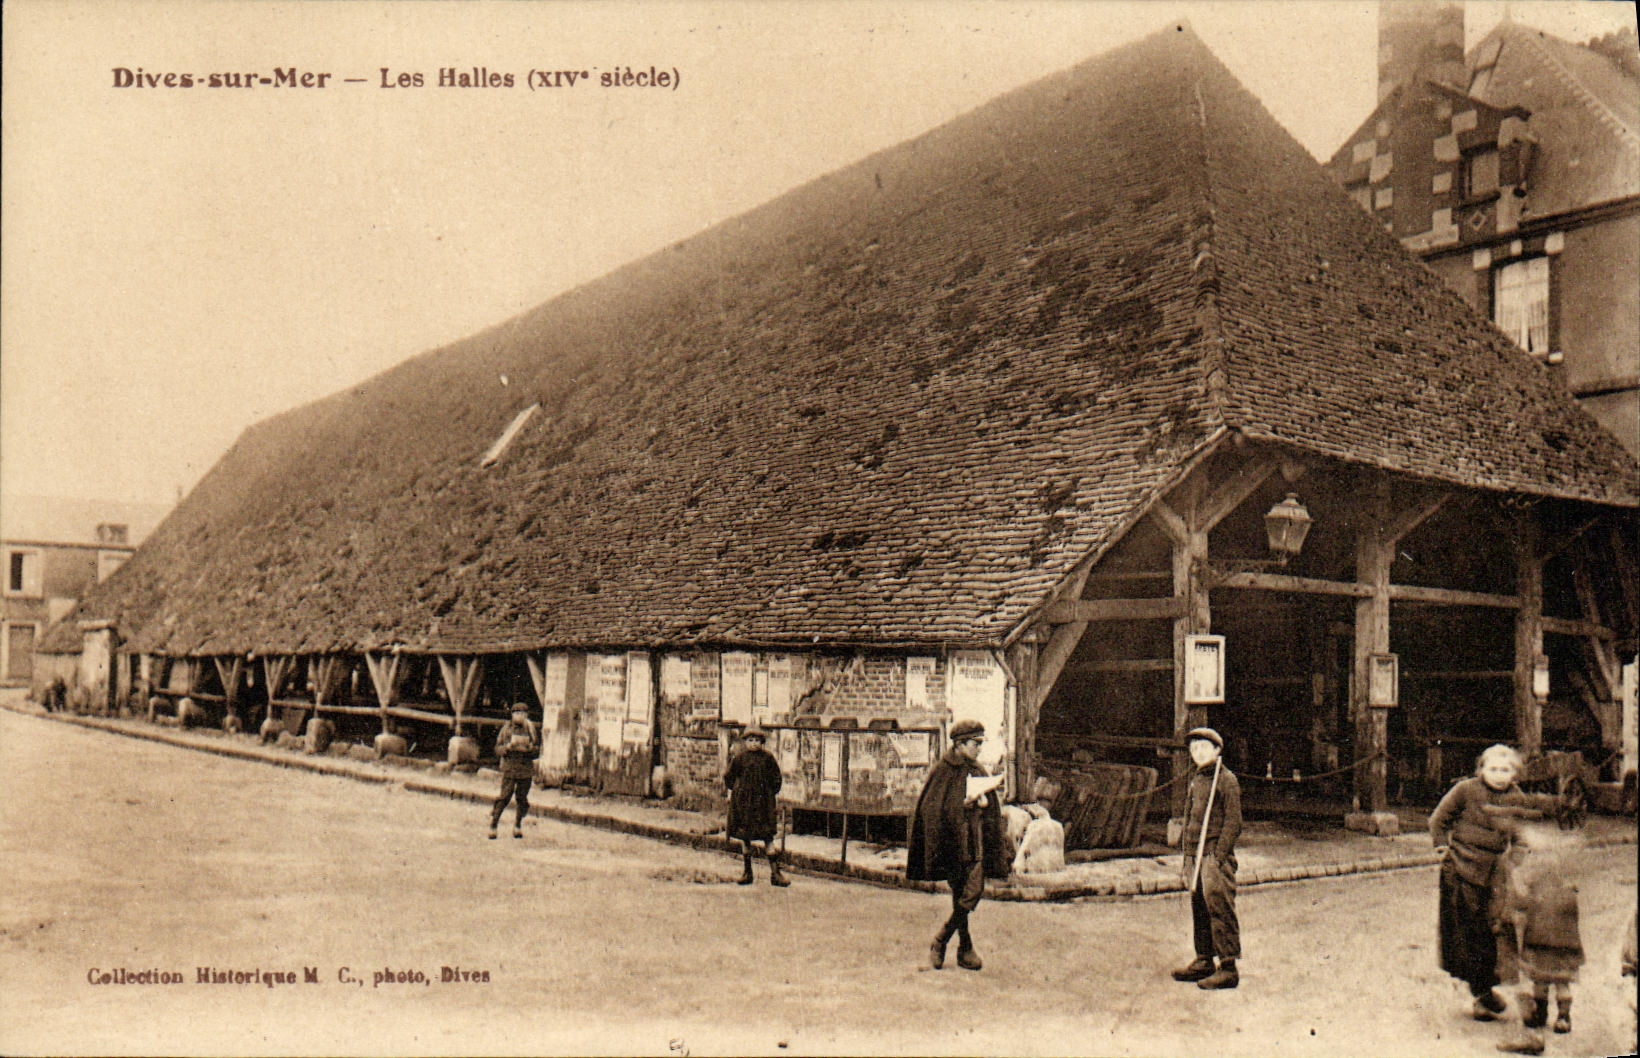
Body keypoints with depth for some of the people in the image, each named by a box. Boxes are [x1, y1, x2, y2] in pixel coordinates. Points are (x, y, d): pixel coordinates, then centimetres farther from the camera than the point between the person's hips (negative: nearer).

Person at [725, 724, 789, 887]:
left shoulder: (768, 757, 0)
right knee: (745, 837, 6)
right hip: (743, 799, 1)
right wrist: (733, 791, 12)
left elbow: (776, 777, 10)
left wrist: (772, 793, 7)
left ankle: (775, 873, -5)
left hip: (763, 800, -1)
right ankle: (747, 872, 16)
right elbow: (728, 777, 13)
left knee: (768, 836, -6)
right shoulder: (739, 758, -1)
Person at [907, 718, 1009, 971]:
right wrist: (963, 804, -17)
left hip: (975, 837, 6)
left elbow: (990, 808, 19)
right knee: (963, 895, -4)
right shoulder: (942, 770, -5)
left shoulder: (978, 771, 13)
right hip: (952, 836, -6)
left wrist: (983, 802, -4)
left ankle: (940, 941, 12)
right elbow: (931, 807, -8)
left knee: (974, 891, -2)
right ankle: (965, 949, 8)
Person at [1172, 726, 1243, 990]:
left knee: (1220, 909, -7)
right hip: (1195, 856, 8)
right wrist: (1187, 860, 15)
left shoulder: (1226, 780, -6)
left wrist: (1218, 857, -17)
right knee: (1199, 910, 12)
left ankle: (1228, 968, -3)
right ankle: (1204, 962, 22)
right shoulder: (1195, 781, 17)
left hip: (1216, 855, -8)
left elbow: (1233, 822, -11)